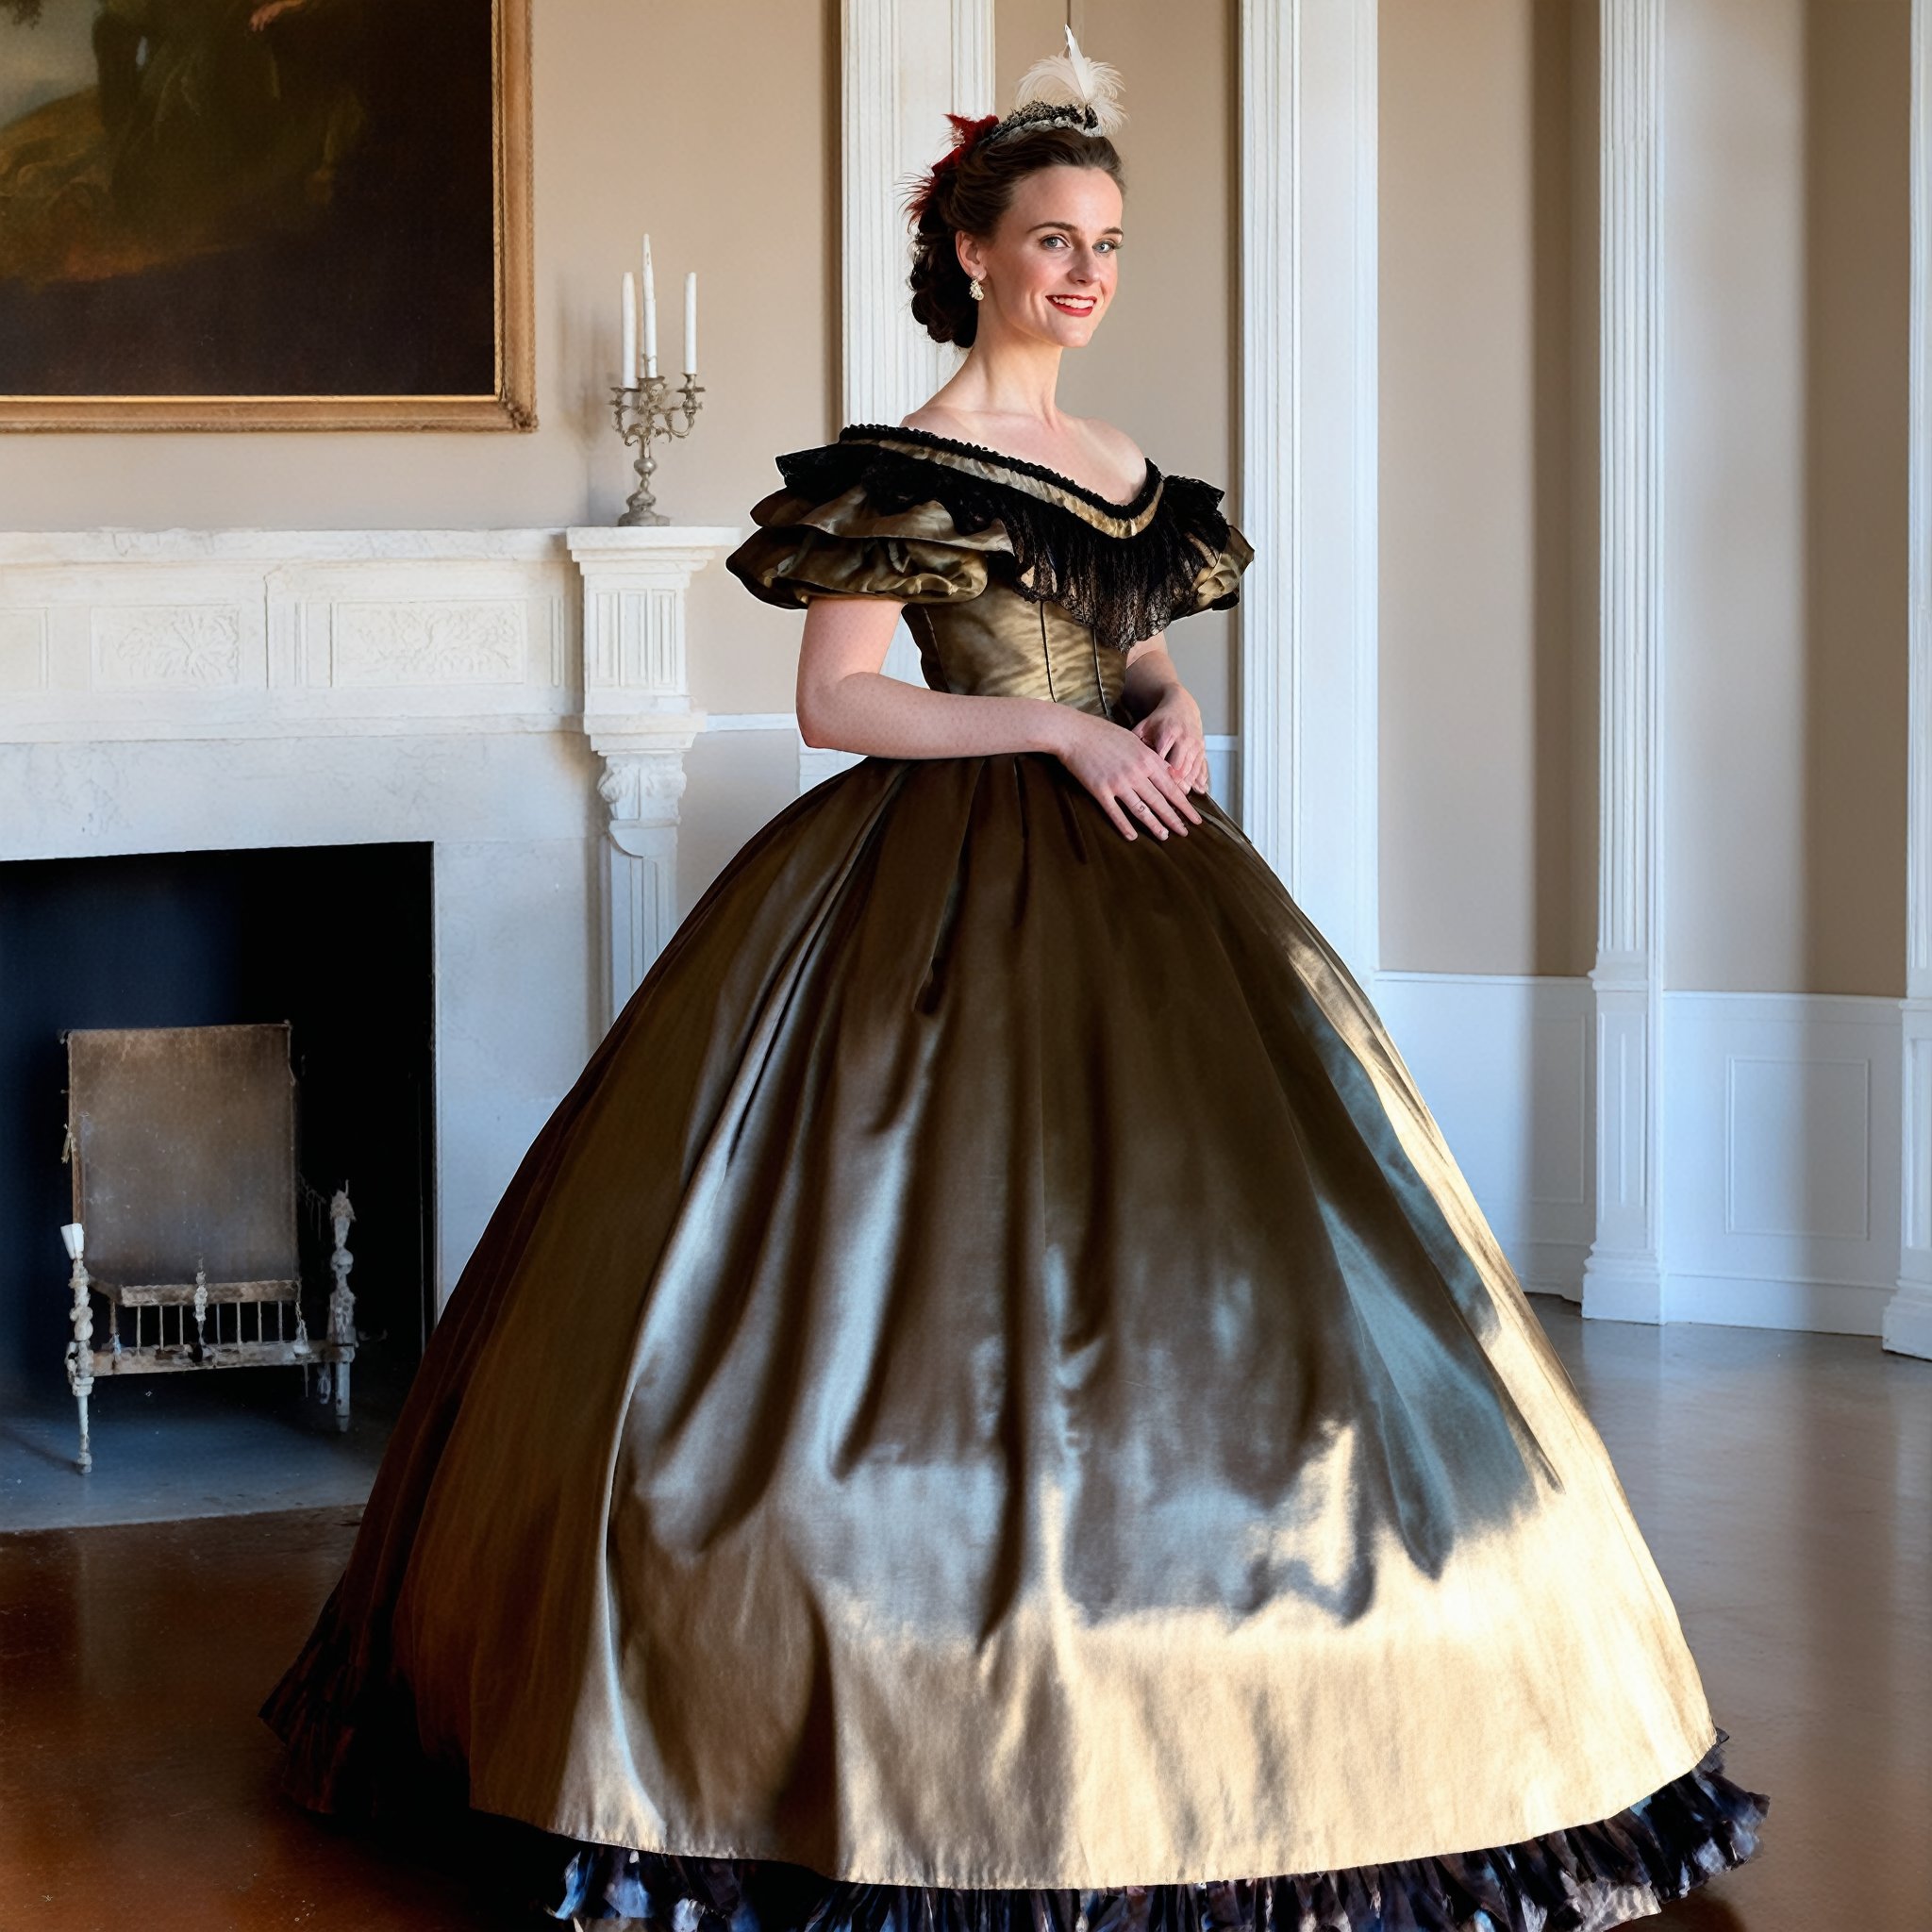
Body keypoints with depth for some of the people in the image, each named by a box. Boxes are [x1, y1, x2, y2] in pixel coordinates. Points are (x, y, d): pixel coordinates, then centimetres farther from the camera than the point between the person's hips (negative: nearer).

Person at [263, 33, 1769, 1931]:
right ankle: (933, 1717, 7)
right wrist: (1055, 728, -16)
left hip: (1131, 884, 7)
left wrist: (1165, 708, 0)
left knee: (1182, 1263, 6)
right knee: (956, 1275, -6)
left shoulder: (1128, 472, 13)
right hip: (950, 898, -7)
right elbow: (834, 699, -12)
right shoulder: (902, 469, -7)